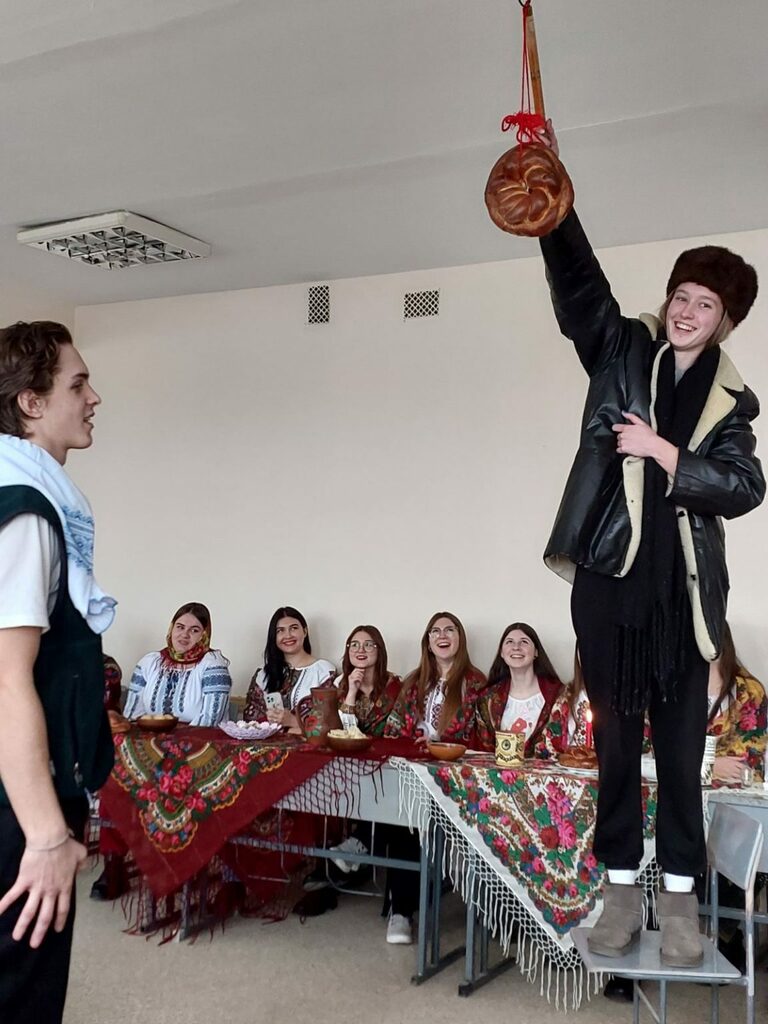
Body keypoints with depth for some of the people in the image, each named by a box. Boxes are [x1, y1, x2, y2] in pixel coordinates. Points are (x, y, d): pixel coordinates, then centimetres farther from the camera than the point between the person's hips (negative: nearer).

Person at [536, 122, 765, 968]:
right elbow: (578, 281, -6)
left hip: (684, 583, 1)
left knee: (681, 741, 4)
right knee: (615, 735, 5)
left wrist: (669, 456, -11)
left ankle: (680, 894, 16)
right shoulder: (622, 350, 8)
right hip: (611, 573, -1)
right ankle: (621, 884, 17)